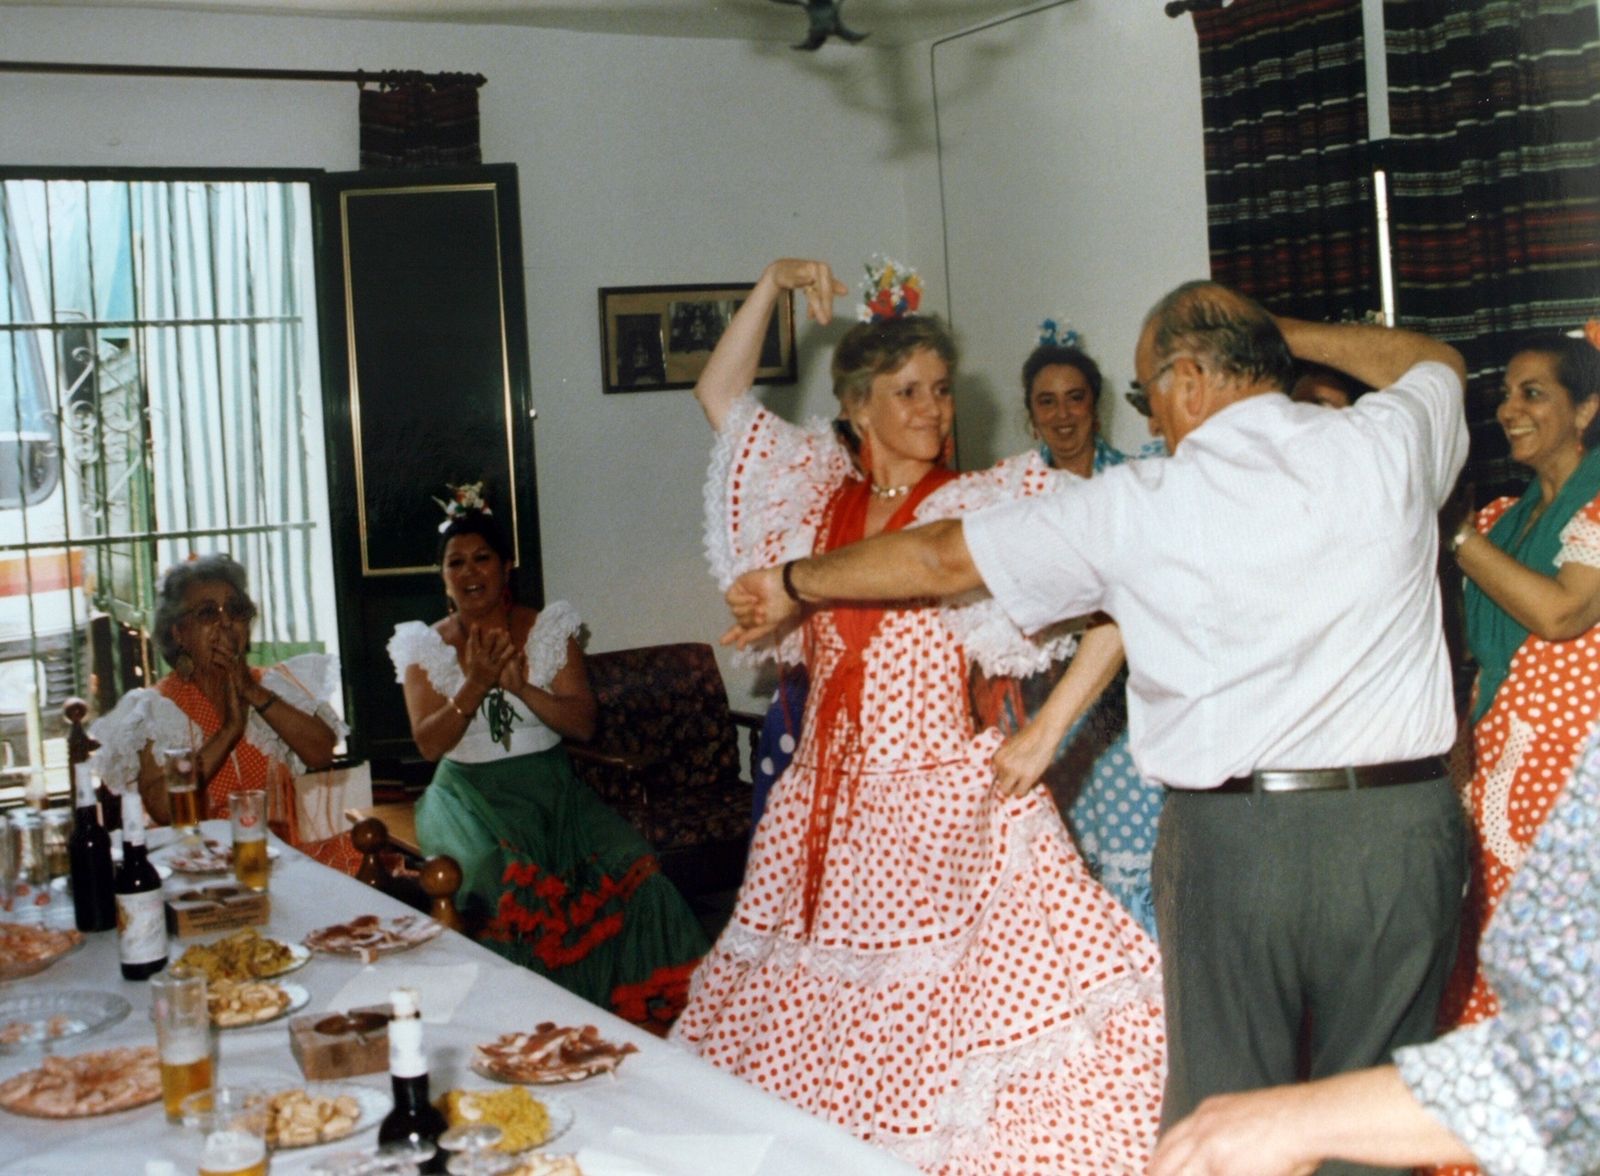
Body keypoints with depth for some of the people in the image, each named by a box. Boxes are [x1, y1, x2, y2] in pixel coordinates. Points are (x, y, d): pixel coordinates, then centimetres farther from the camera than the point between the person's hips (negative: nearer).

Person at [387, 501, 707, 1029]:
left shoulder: (550, 627, 7)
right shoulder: (424, 645, 5)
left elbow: (584, 723, -2)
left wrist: (523, 687, -19)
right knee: (496, 876, -35)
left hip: (549, 784, 1)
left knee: (624, 866, -26)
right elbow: (428, 744, -6)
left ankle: (643, 1014, -14)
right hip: (469, 792, -1)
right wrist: (475, 685, -21)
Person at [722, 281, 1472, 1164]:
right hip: (1406, 825, 3)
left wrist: (793, 584, 22)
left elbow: (939, 558, 8)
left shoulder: (1137, 505, -3)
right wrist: (1274, 332, 28)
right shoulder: (1384, 447, 2)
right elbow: (1437, 362, 28)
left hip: (1232, 834, -2)